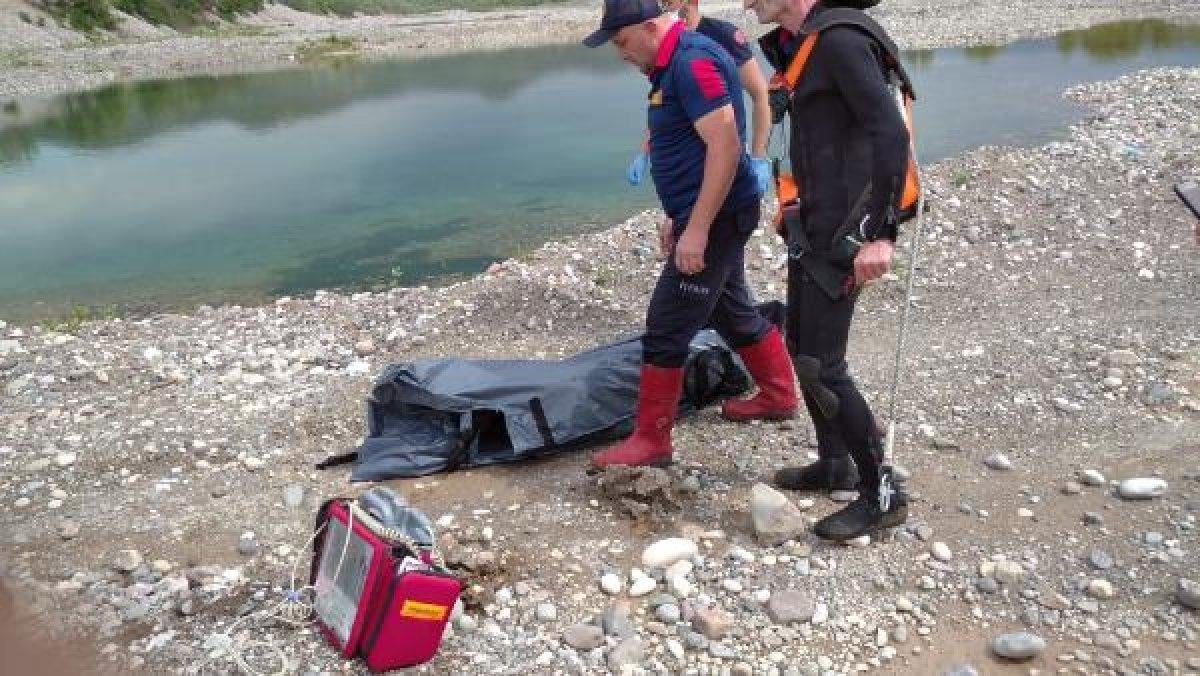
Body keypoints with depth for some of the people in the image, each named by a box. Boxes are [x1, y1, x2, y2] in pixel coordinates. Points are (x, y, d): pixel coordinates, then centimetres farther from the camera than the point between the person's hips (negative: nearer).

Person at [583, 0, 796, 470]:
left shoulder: (692, 61, -18)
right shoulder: (675, 64, 13)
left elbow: (725, 148, -25)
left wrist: (696, 229, -26)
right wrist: (678, 216, 21)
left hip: (717, 218, -10)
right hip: (709, 216, 10)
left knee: (665, 331, -6)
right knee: (732, 311, 23)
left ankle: (651, 441, 4)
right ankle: (779, 392, 40)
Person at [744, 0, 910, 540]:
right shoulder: (794, 45, 12)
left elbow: (892, 134, -24)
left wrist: (879, 234, -27)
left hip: (842, 232, -10)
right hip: (812, 226, 10)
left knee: (822, 364, -6)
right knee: (800, 348, 17)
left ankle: (883, 495, 8)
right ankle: (835, 463, 33)